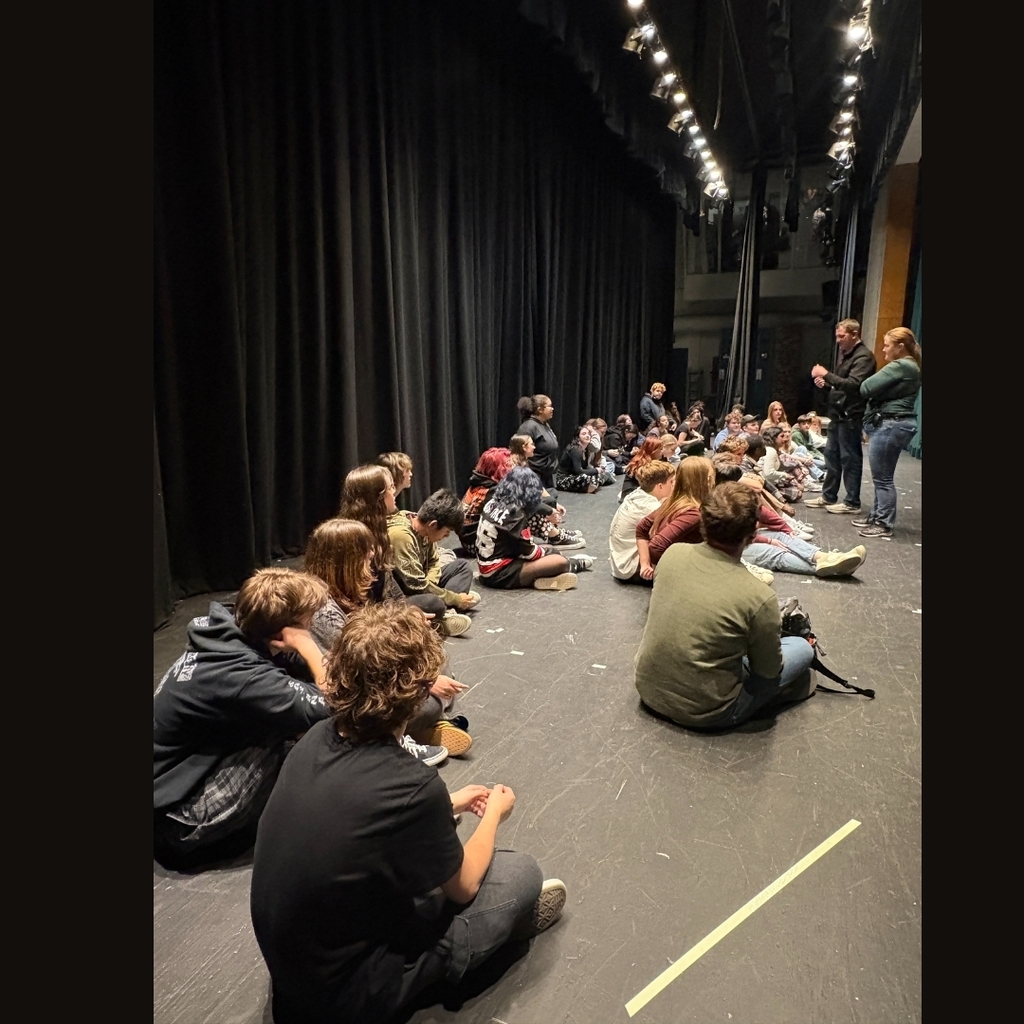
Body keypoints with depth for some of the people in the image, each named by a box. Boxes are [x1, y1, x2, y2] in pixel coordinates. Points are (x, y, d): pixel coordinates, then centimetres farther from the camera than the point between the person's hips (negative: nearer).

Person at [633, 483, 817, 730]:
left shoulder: (673, 553, -11)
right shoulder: (759, 596, -25)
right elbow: (768, 670, -8)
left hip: (648, 689, 5)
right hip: (701, 711, -5)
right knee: (802, 648, 11)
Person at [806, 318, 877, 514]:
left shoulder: (863, 357, -12)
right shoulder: (846, 355, 18)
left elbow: (853, 385, -24)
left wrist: (826, 375, -23)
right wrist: (825, 382, 7)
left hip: (850, 416, -10)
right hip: (838, 414, 10)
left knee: (850, 459, -4)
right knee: (832, 456, 13)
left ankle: (852, 502, 3)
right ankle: (828, 496, 21)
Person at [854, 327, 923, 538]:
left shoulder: (900, 366, -17)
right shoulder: (911, 366, 18)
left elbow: (866, 388, -18)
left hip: (890, 424, -11)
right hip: (893, 423, 11)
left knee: (882, 478, -4)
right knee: (882, 477, 15)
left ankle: (884, 524, 4)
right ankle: (876, 516, 23)